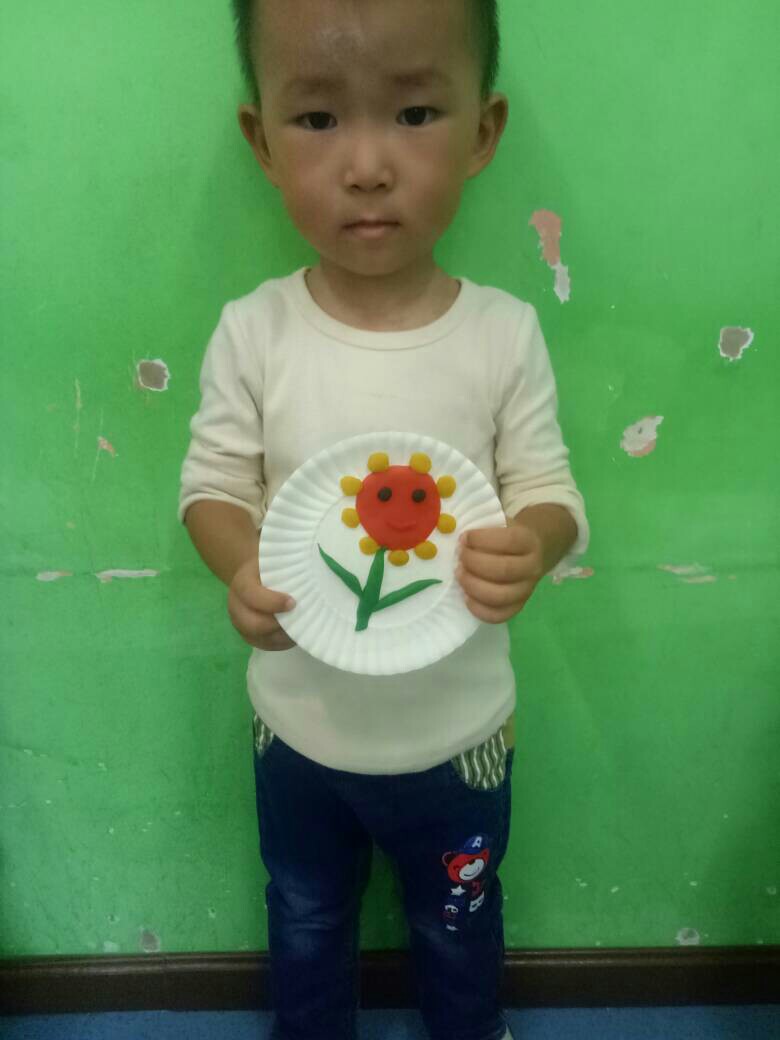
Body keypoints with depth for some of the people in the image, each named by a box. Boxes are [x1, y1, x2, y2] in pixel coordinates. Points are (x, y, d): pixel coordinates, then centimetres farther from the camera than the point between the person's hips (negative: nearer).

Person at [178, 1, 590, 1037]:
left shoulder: (506, 333, -17)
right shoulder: (253, 332, -16)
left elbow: (551, 492, -9)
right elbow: (214, 482, -7)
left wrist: (533, 544, -32)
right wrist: (242, 569, -28)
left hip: (458, 726, 0)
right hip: (300, 718, 1)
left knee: (459, 921, 29)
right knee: (306, 922, 29)